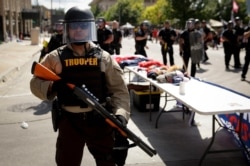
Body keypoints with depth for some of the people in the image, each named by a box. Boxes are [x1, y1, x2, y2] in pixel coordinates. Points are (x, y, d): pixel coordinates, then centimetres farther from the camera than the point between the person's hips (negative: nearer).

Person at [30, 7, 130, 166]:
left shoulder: (104, 58, 0)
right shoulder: (55, 58, 0)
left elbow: (119, 89, -2)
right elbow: (36, 83, 4)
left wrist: (121, 114, -17)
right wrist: (52, 86, -17)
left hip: (100, 120, 0)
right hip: (69, 121, 0)